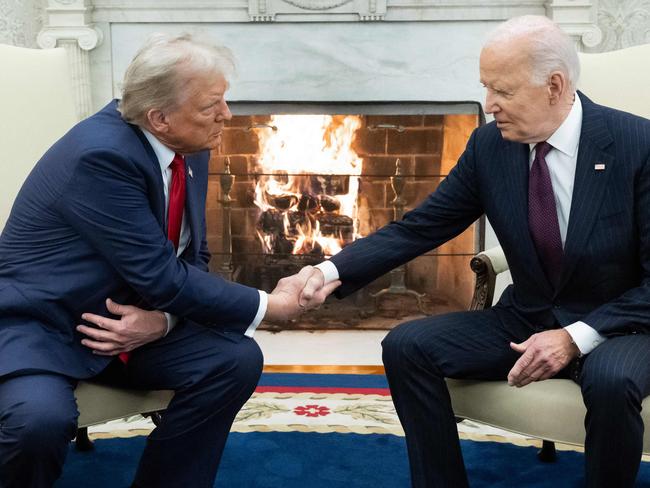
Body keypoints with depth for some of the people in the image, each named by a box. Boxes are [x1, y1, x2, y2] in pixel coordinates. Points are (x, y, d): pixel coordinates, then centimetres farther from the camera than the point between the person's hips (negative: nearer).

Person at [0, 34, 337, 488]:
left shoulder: (189, 149, -1)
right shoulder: (102, 154, -26)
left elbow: (192, 259, 5)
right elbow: (161, 276, -25)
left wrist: (161, 319, -16)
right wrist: (268, 305, -16)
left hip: (128, 317, 7)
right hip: (37, 323, -7)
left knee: (237, 358, -12)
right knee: (42, 419, -35)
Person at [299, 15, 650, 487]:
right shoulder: (490, 144, -6)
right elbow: (419, 228, -3)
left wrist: (577, 336, -25)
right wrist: (334, 269, -17)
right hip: (524, 319, 4)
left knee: (611, 379, -37)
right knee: (406, 345, -13)